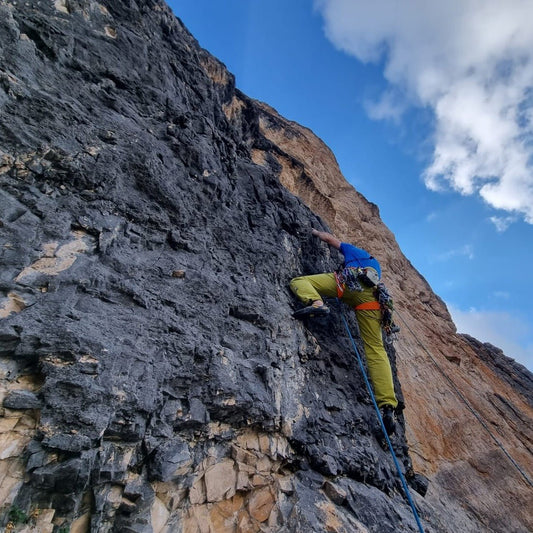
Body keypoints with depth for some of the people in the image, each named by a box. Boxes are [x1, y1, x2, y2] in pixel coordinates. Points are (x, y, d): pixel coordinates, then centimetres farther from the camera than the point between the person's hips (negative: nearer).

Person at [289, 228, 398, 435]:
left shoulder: (354, 250, 36)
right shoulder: (376, 265, 46)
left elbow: (329, 238, 37)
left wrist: (316, 232, 57)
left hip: (350, 281, -4)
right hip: (371, 297, 5)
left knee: (298, 281, 3)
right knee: (375, 349, 3)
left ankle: (316, 303, -31)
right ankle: (387, 405, -9)